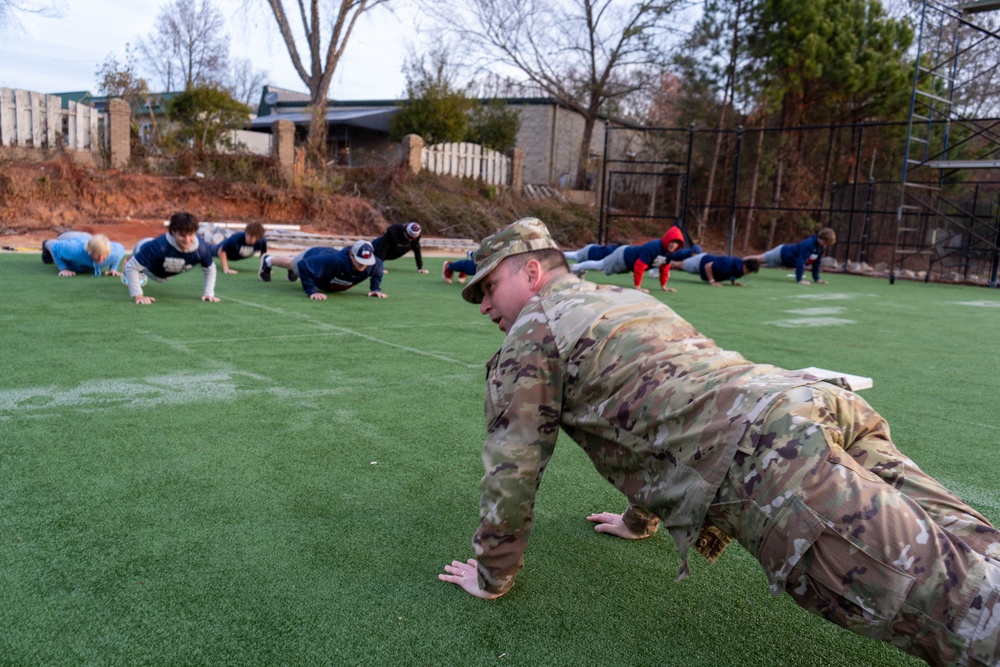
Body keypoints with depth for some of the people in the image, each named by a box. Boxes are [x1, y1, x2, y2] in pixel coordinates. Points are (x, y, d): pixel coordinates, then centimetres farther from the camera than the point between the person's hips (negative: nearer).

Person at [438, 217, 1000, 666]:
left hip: (770, 455, -9)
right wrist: (639, 520, 52)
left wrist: (492, 576, 22)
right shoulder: (624, 298, 33)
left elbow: (512, 470, 7)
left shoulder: (532, 335, 8)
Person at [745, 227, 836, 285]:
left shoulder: (822, 247, -15)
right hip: (782, 253, -8)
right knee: (759, 259, 7)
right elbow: (801, 261, -42)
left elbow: (816, 262, -1)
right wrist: (799, 279, -39)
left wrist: (816, 279, 0)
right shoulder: (808, 244, -41)